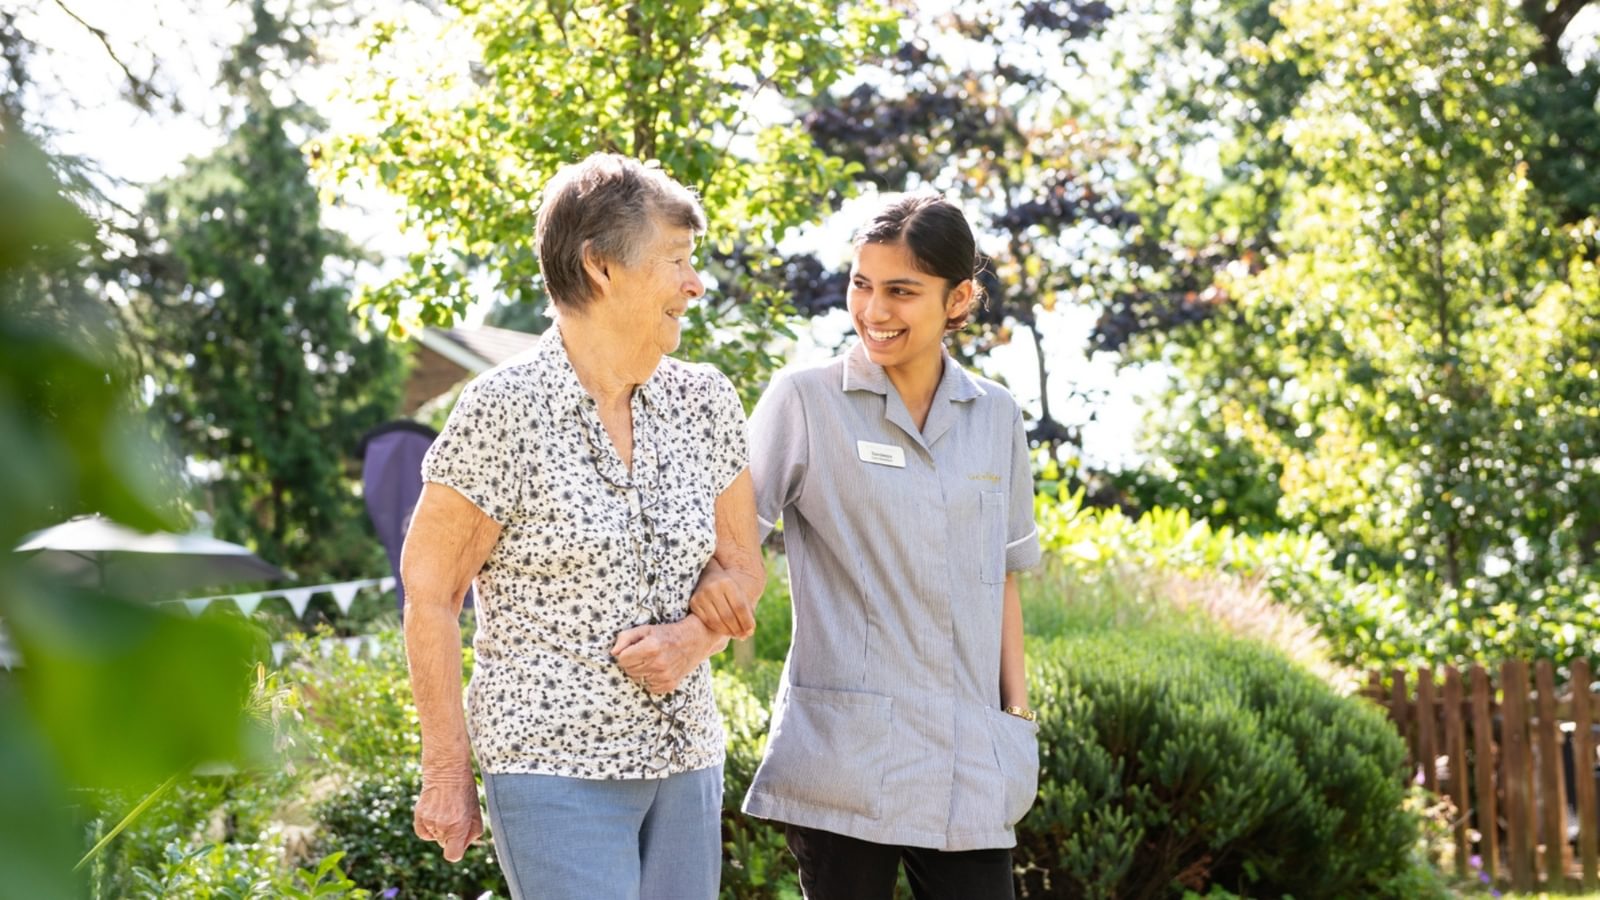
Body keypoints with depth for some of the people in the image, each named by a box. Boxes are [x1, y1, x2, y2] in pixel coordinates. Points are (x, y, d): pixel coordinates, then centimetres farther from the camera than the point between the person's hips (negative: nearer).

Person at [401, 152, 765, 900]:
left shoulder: (705, 402, 6)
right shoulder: (503, 411, -11)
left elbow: (740, 567, 14)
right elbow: (430, 592, -7)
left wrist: (693, 639, -8)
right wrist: (447, 772, -6)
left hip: (686, 762, 6)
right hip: (556, 766, -6)